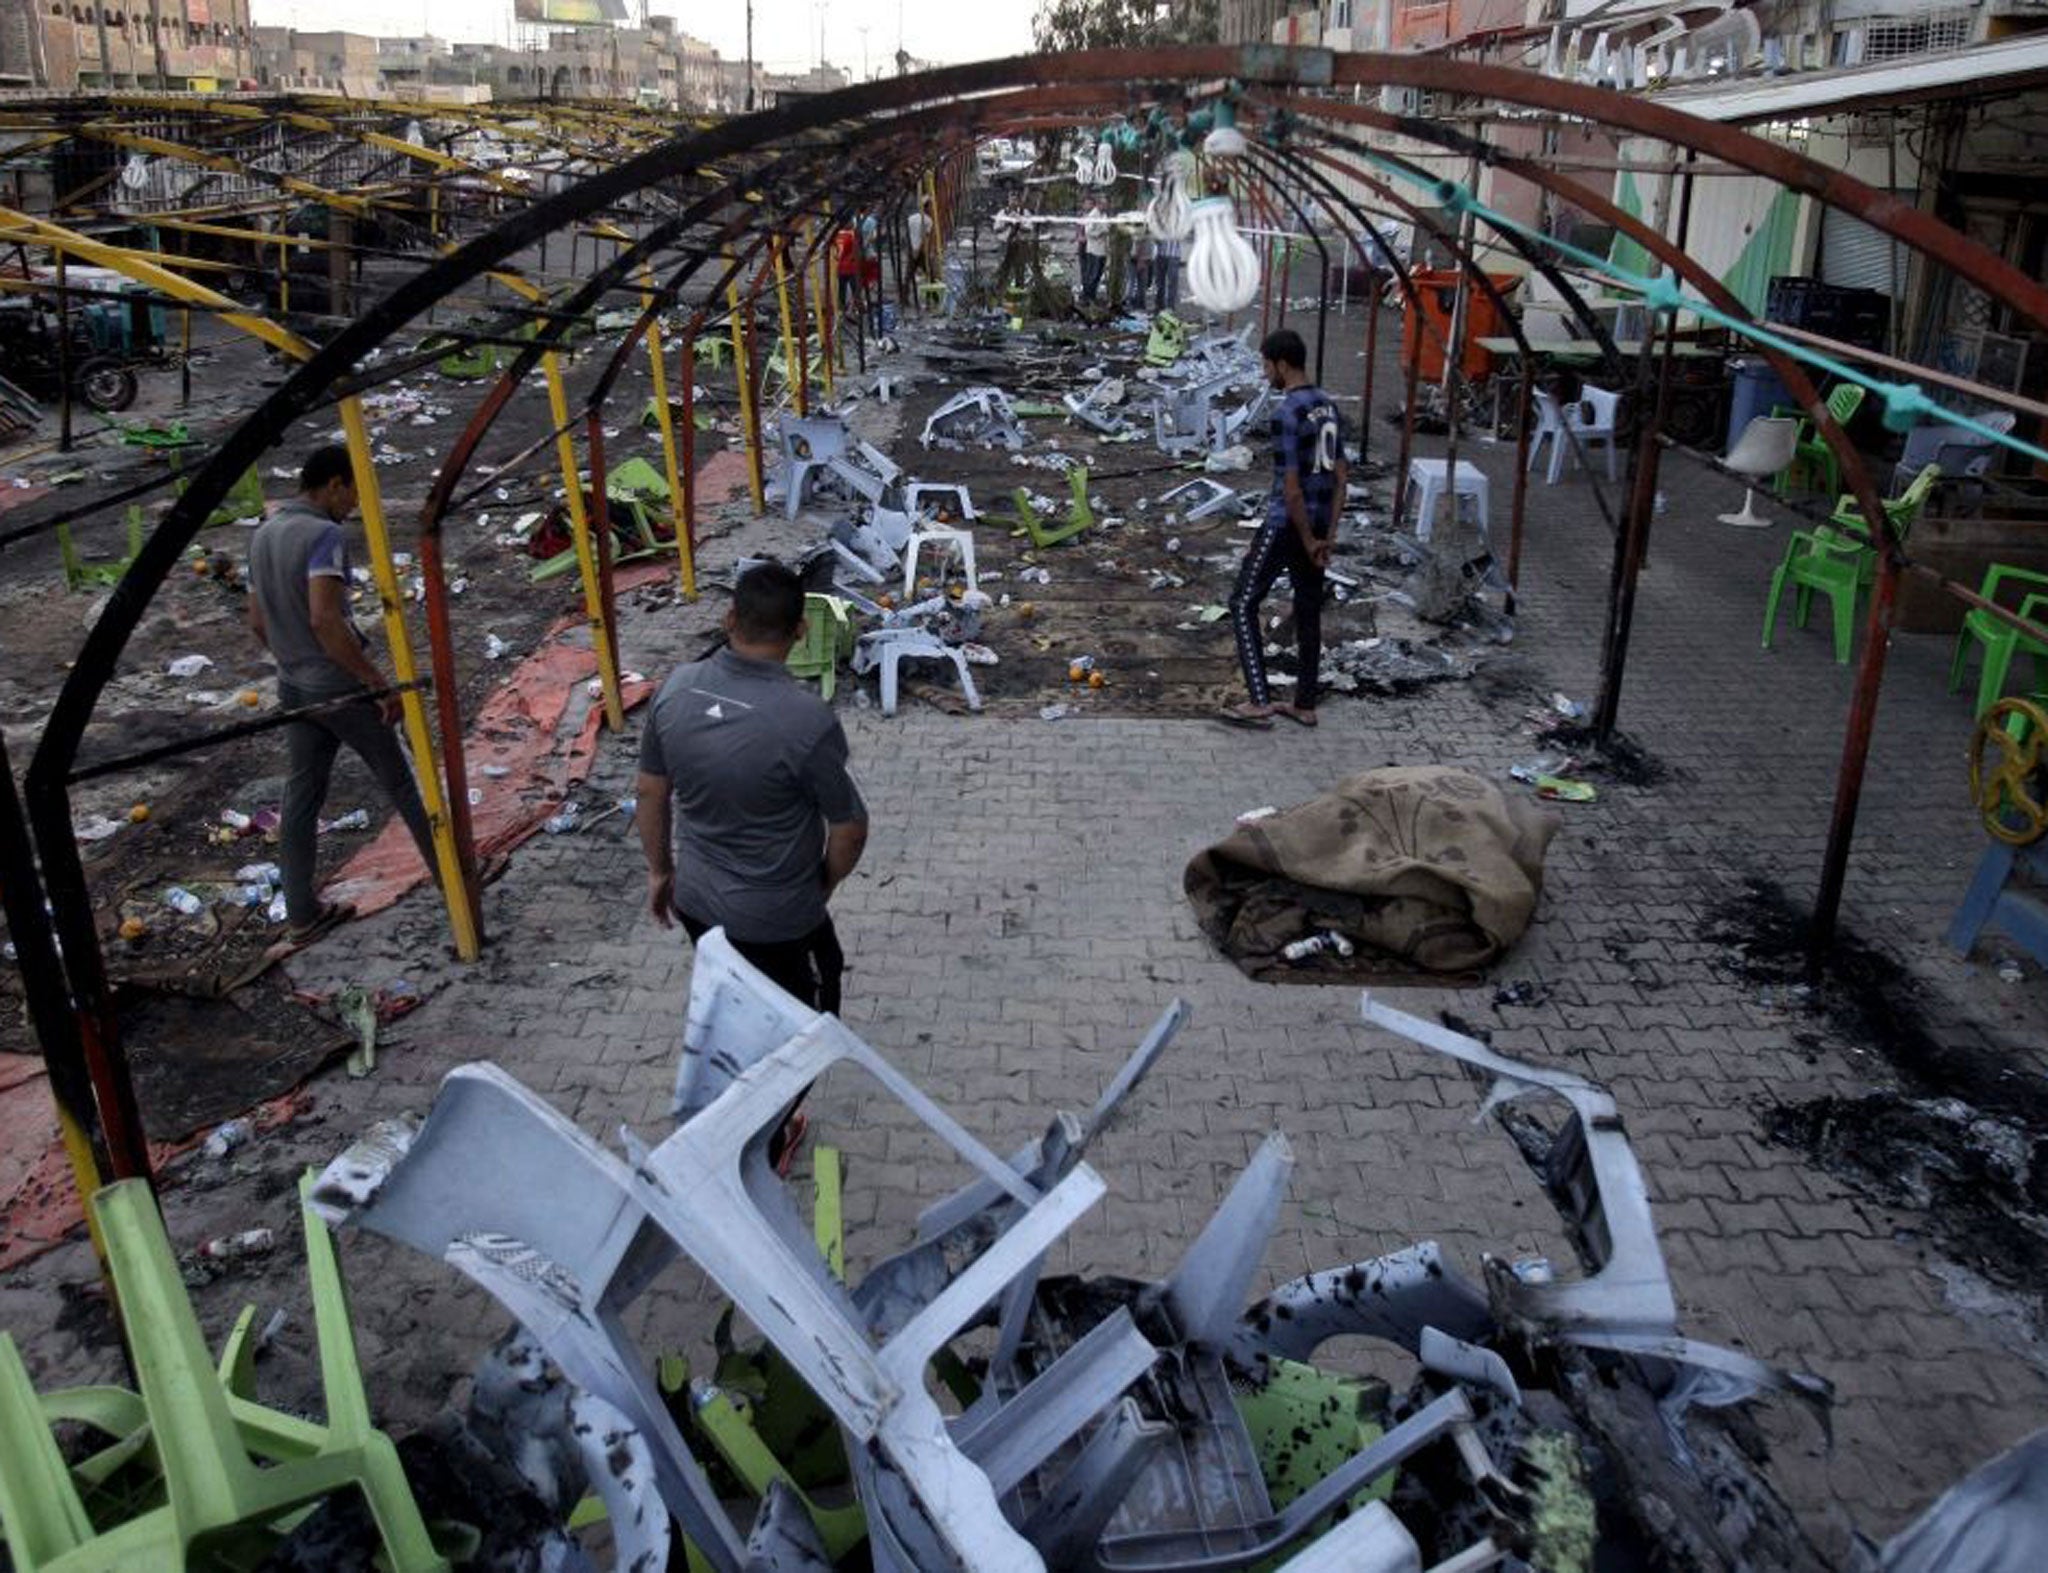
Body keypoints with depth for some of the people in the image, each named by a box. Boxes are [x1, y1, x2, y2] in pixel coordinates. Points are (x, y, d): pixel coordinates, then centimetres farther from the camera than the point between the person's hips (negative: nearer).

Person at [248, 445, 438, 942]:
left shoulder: (262, 536, 8)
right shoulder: (324, 536, -19)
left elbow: (258, 623, 15)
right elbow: (325, 620, -30)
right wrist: (379, 682, -26)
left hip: (294, 688, 7)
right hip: (342, 688, -7)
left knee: (301, 796, 10)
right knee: (397, 781, 9)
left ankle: (302, 914, 15)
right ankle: (447, 873, 24)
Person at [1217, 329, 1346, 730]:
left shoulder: (1286, 415, -19)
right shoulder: (1328, 406, 8)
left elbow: (1291, 489, -21)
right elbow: (1339, 479, 9)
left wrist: (1308, 541, -11)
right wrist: (1326, 537, 8)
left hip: (1286, 525, -8)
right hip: (1316, 523, 8)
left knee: (1243, 604, 2)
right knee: (1309, 610, 13)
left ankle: (1260, 703, -2)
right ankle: (1305, 705, 21)